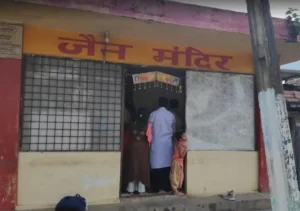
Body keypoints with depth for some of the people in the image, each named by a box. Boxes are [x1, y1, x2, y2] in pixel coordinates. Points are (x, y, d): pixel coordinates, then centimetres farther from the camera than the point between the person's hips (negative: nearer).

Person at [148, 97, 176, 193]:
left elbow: (149, 129, 1)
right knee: (167, 164, 5)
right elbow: (173, 130, 13)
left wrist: (151, 139, 15)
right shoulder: (171, 115, 3)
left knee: (156, 164, 1)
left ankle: (157, 187, 2)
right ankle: (166, 187, 7)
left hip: (156, 142, -2)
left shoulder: (153, 114, -3)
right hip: (167, 142, 2)